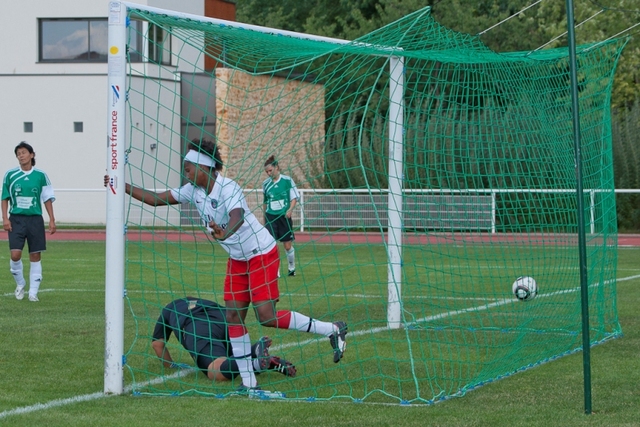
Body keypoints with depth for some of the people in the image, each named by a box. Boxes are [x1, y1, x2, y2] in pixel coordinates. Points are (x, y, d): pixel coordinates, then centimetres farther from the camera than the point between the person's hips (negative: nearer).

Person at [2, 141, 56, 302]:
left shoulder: (40, 175, 1)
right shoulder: (10, 175, 1)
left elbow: (48, 199, 5)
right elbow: (5, 198, 6)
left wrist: (52, 220, 0)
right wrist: (5, 218, -3)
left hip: (35, 219, 0)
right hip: (16, 219, 0)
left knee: (35, 256, 1)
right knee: (15, 255, -11)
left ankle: (33, 292, 8)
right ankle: (20, 284, 14)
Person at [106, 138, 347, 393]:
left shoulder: (228, 189, -26)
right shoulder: (193, 191, -3)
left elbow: (238, 217, -46)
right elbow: (156, 199, 5)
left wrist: (224, 233, -66)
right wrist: (122, 186, -1)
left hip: (262, 255, -8)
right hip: (237, 260, 8)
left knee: (266, 317, -14)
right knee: (233, 317, 0)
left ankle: (333, 330, 0)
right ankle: (249, 382, 5)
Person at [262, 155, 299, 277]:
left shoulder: (287, 180, -5)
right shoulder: (266, 183, 5)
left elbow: (294, 197, -2)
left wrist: (290, 209, -19)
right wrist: (264, 218, 21)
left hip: (284, 216, -2)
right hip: (270, 217, 2)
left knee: (287, 245, 5)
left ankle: (292, 268, 28)